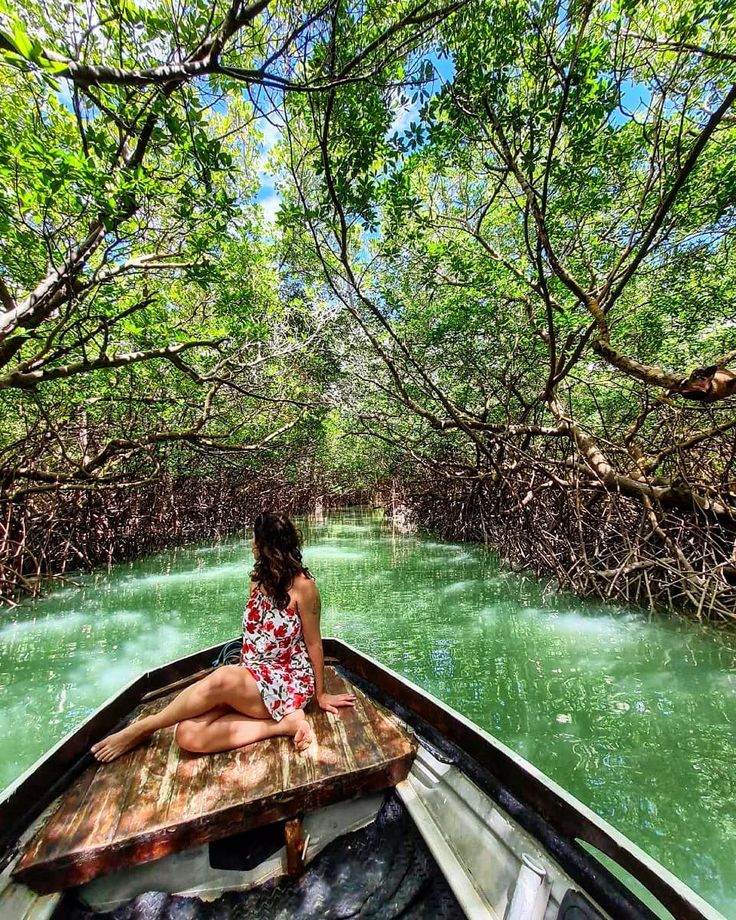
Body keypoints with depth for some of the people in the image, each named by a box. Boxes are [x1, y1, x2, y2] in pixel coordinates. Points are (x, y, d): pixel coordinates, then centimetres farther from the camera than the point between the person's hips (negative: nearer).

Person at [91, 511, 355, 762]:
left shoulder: (302, 585, -18)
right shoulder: (258, 578, 5)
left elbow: (313, 643, -8)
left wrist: (321, 694, 1)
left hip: (287, 681, -7)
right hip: (250, 679, 8)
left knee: (222, 680, -36)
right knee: (189, 735, -17)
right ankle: (283, 723, -12)